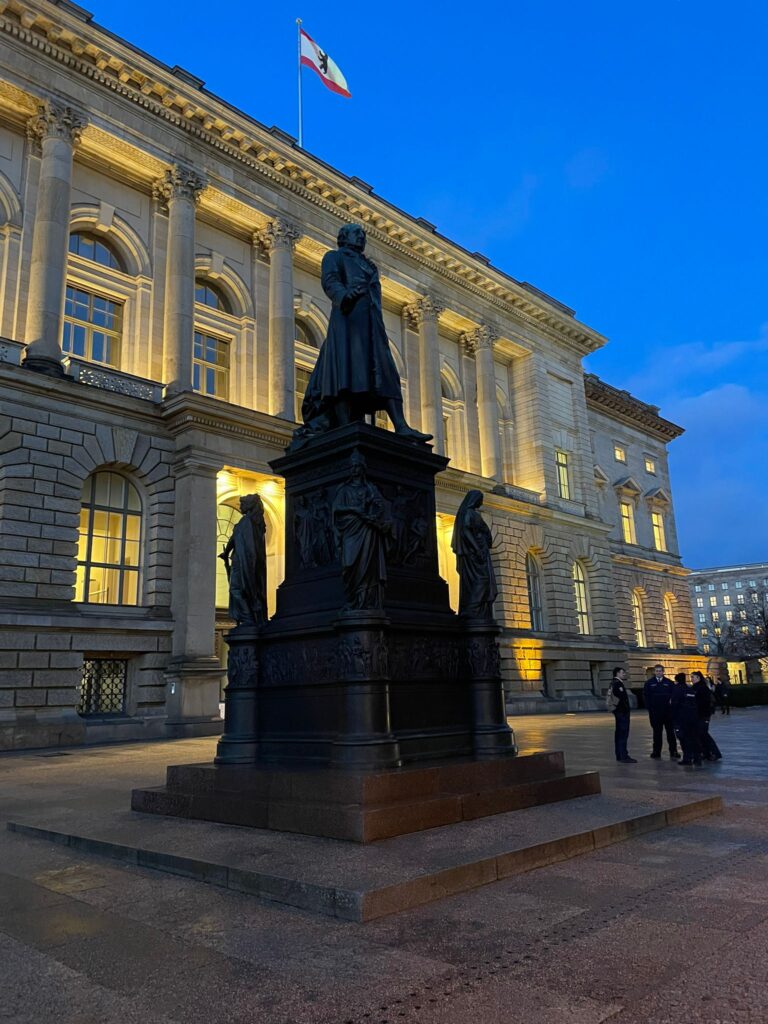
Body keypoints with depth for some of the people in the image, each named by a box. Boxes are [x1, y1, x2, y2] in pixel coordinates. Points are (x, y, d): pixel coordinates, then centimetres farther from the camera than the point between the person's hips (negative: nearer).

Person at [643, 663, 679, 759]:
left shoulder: (669, 682, 5)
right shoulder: (649, 683, 4)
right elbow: (646, 696, 3)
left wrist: (671, 702, -12)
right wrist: (649, 707, -5)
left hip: (668, 711, 0)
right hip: (654, 711, 0)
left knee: (670, 731, 2)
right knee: (657, 732, 6)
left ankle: (673, 751, 8)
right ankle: (656, 751, 12)